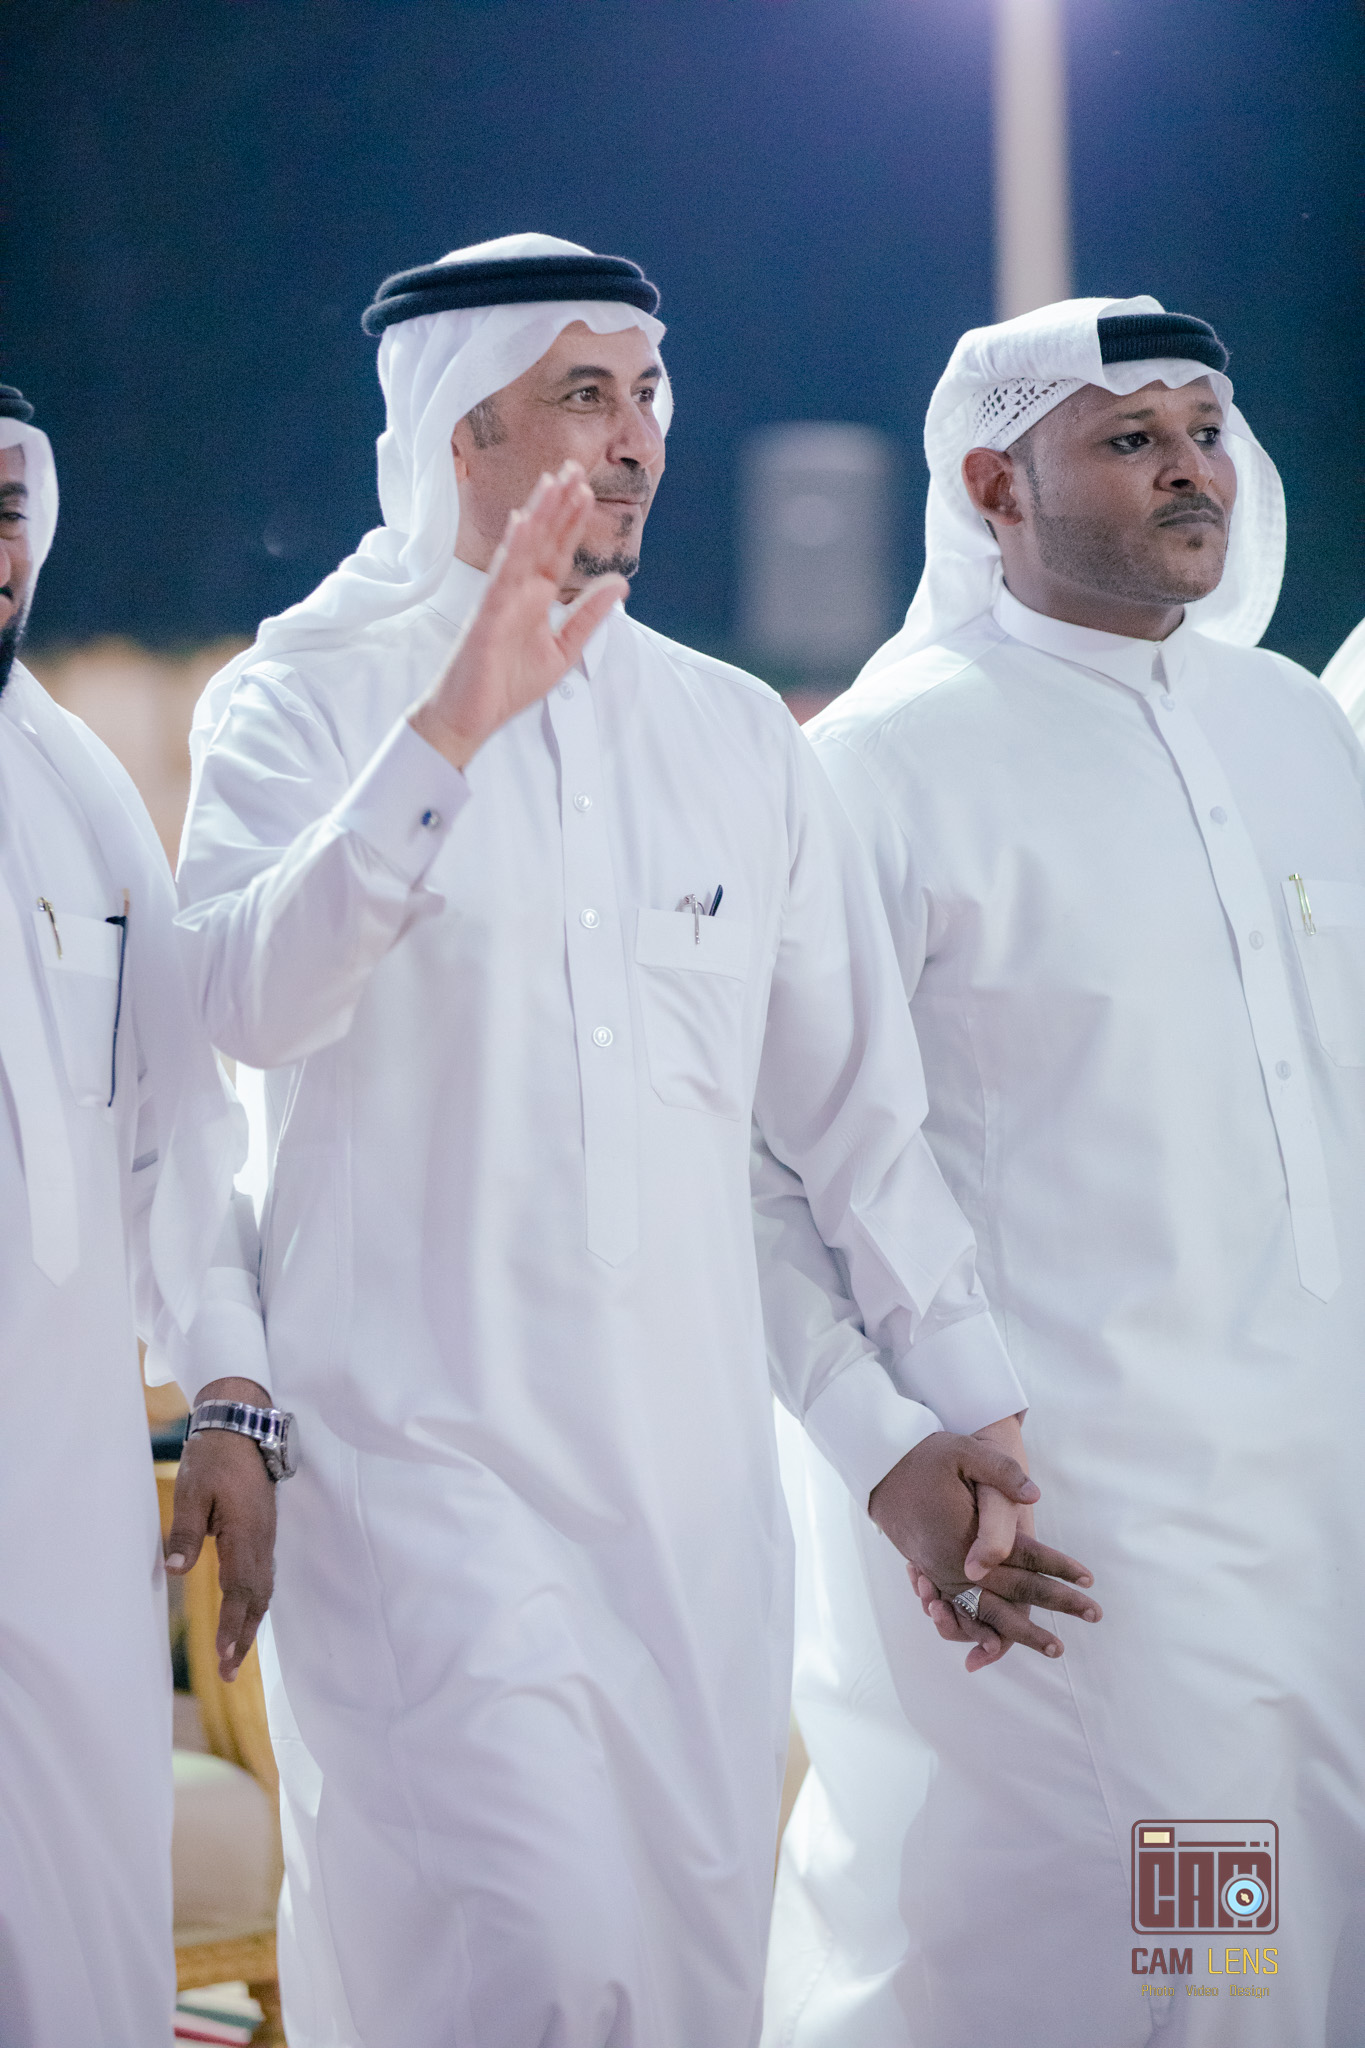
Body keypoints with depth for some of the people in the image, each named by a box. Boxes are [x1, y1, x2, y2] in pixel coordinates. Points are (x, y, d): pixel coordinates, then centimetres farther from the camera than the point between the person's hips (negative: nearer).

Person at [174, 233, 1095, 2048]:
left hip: (696, 1481, 5)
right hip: (426, 1460, -4)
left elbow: (851, 1115, 17)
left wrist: (939, 1419, 11)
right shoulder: (308, 704, 2)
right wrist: (453, 731, -28)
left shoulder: (742, 739, 14)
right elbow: (253, 1001, -18)